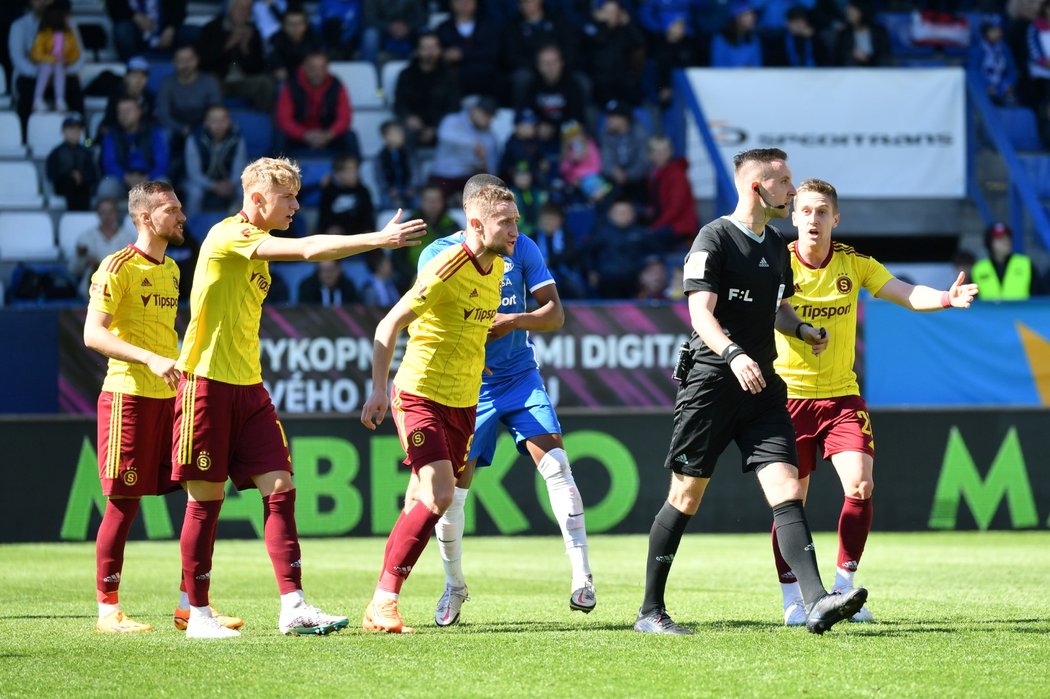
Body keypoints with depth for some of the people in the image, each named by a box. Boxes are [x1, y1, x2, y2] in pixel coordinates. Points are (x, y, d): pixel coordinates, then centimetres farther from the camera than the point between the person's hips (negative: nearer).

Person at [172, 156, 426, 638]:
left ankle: (293, 607, -6)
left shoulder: (259, 247, 17)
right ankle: (197, 614, 5)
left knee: (279, 487, -3)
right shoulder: (229, 235, -12)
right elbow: (309, 250, -24)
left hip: (247, 386, 8)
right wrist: (380, 240, -24)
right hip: (207, 382, -8)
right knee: (206, 499, -3)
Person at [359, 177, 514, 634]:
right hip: (421, 395, -8)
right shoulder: (447, 269, -18)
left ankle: (383, 604, 14)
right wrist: (378, 389, -22)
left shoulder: (497, 268, 7)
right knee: (439, 496, -19)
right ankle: (383, 603, -12)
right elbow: (389, 325, -17)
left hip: (462, 402, 8)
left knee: (422, 502, 7)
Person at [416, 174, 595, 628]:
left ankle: (582, 576, -14)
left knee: (556, 466, -17)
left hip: (520, 376, 1)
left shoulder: (521, 249, -1)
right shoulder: (439, 255, -4)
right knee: (451, 490, -3)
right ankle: (454, 586, 20)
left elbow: (555, 314, -3)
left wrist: (512, 321, -23)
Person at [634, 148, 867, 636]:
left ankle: (817, 603, -18)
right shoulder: (715, 239, -7)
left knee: (787, 489, -9)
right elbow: (701, 311, -17)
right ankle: (650, 611, 10)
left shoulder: (775, 246, 16)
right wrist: (734, 355, -33)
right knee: (686, 497, 0)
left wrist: (804, 330, 11)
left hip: (762, 385, 6)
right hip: (711, 381, -6)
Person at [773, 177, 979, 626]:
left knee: (861, 486, -13)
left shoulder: (854, 264, 0)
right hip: (789, 396, -2)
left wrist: (947, 298, -29)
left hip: (841, 394, 2)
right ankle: (792, 597, 13)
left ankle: (844, 585, 2)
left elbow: (908, 295, -9)